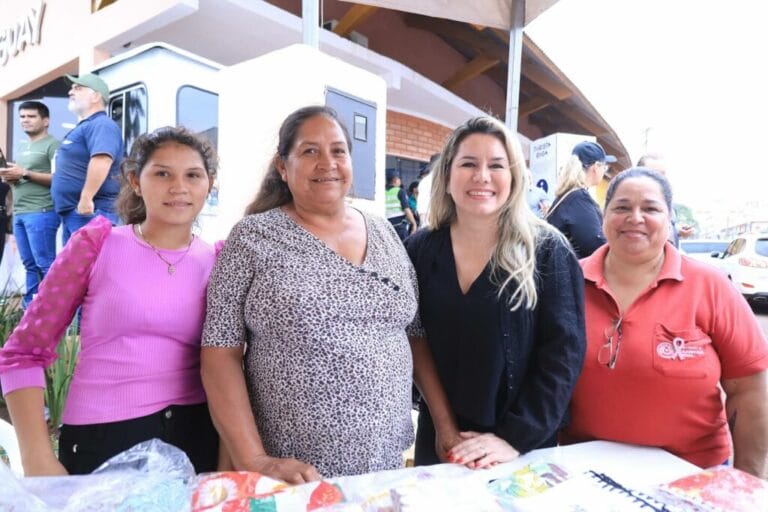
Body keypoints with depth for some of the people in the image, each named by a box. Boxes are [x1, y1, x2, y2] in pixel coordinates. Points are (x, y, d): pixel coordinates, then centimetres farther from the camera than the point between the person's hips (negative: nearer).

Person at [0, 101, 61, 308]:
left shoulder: (52, 145, -4)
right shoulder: (22, 147, 23)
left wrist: (25, 174, -15)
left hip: (41, 213, -8)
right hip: (19, 213, 8)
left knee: (45, 265, -7)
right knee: (30, 265, 10)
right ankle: (30, 306, 15)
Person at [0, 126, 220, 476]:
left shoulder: (216, 261, 1)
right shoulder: (97, 244, -6)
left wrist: (228, 462, 5)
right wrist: (38, 460, -8)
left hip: (197, 439, 3)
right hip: (101, 441, -2)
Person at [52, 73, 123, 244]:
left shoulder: (101, 125, -10)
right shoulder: (84, 127, 24)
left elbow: (101, 161, -28)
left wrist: (86, 198, -30)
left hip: (90, 212, -11)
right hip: (73, 212, 11)